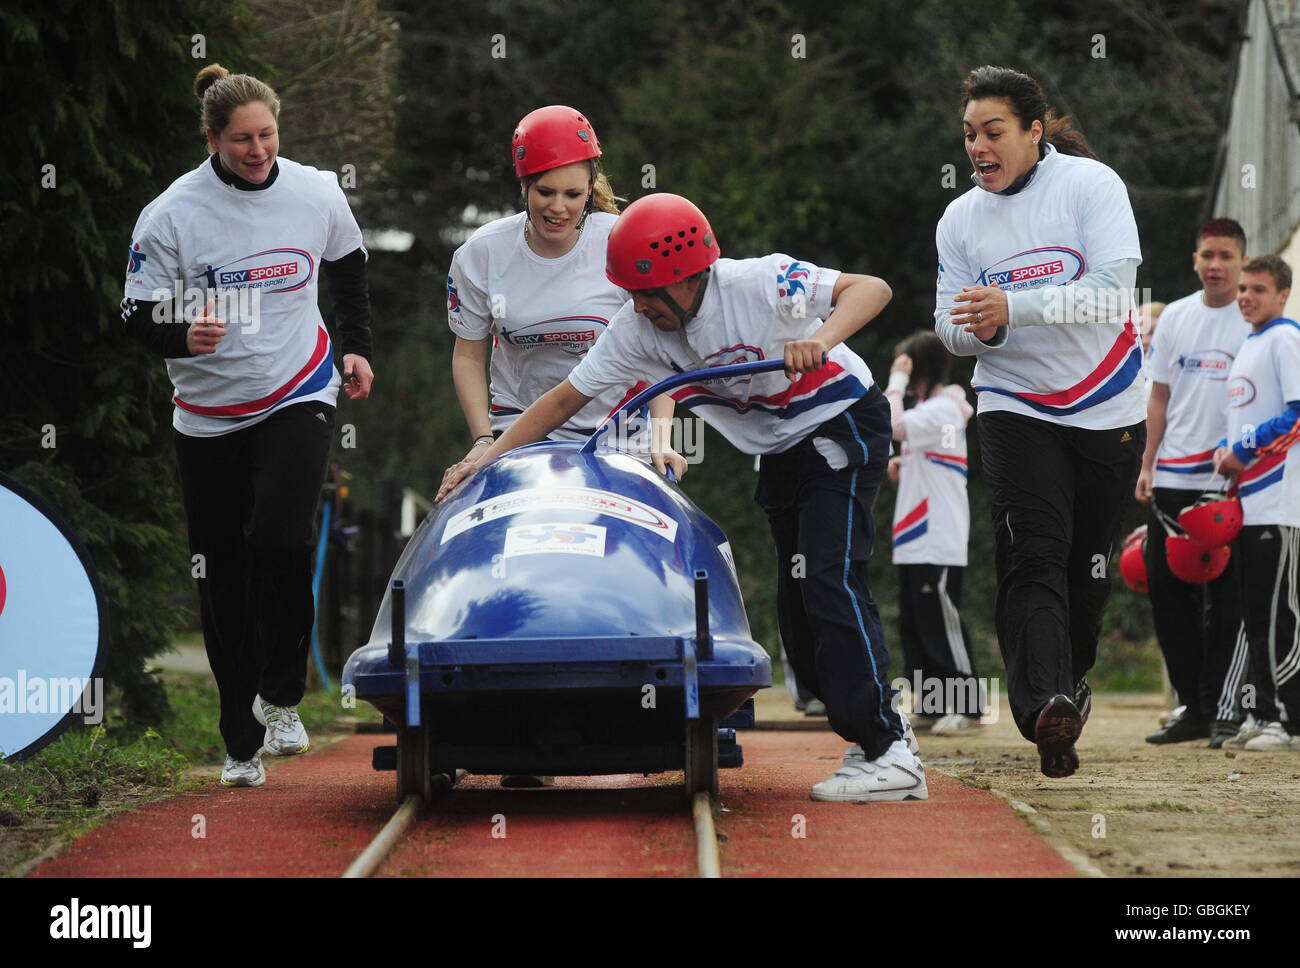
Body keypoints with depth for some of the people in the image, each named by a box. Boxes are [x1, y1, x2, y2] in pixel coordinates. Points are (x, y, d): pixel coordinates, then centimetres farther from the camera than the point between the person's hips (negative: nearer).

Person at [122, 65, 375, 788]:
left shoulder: (318, 194, -2)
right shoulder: (171, 215, -10)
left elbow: (349, 266, 19)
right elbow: (139, 316, -7)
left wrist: (358, 347, 12)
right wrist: (183, 336, -27)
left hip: (298, 398, 0)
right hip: (209, 416, 1)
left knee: (282, 538, -25)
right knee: (223, 579, 5)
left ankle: (281, 698, -5)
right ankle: (242, 746, 17)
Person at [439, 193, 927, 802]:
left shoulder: (757, 282, -26)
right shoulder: (635, 330, -9)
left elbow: (871, 289, -29)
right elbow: (566, 399, -3)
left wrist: (820, 341, -47)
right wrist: (488, 458, -9)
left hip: (842, 424, -8)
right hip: (780, 450, 8)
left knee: (829, 578, -20)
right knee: (796, 605, 4)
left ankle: (889, 755, -22)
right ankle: (878, 737, 11)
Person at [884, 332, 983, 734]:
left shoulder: (943, 409, -12)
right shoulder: (926, 409, 19)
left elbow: (891, 425, -26)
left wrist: (897, 380, -15)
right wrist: (903, 466, 10)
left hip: (939, 540, -10)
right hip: (915, 540, 10)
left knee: (941, 622, -10)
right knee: (913, 622, 12)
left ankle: (967, 707, -7)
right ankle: (928, 701, 17)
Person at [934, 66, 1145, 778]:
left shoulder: (1090, 184, -8)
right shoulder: (959, 220, 4)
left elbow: (1113, 289, -20)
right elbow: (950, 326, 4)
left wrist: (1012, 305, -30)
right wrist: (977, 330, -21)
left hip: (1108, 406, -1)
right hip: (1014, 406, 1)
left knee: (1090, 564, 8)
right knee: (1033, 558, -17)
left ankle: (1069, 680, 33)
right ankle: (1044, 707, -32)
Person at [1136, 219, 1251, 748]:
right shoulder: (1175, 317, 12)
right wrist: (1148, 464, 11)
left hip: (1231, 483, -5)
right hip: (1173, 480, 5)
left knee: (1226, 599, -5)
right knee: (1166, 590, 4)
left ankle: (1225, 710, 1)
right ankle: (1194, 708, 13)